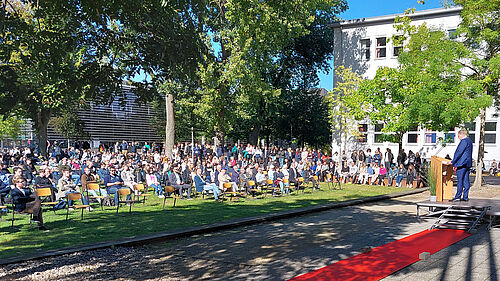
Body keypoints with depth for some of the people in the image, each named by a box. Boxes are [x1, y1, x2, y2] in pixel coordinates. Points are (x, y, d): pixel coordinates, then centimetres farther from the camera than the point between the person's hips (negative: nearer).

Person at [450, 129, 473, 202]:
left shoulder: (464, 141, -13)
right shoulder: (469, 141, 17)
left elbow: (459, 153, -17)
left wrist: (452, 162, -10)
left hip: (462, 163, -10)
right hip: (468, 164, 10)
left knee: (460, 180, -7)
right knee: (466, 181, 8)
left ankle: (458, 196, -6)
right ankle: (465, 197, 10)